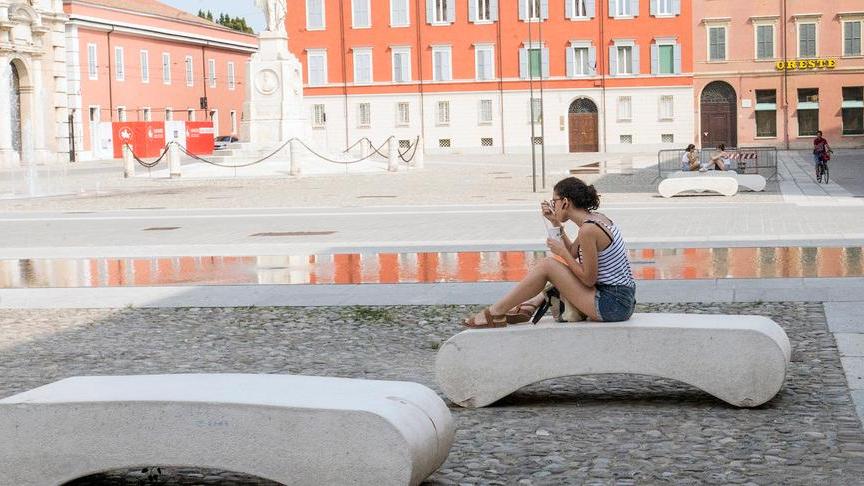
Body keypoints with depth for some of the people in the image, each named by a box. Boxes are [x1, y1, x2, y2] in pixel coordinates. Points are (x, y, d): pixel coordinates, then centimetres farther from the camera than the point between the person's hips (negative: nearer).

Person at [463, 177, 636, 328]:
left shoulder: (589, 229, -19)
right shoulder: (595, 218, 9)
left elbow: (588, 279, -17)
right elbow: (573, 253, 20)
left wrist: (562, 251, -7)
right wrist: (556, 223, 12)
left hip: (612, 304, -9)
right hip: (623, 300, 9)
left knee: (547, 265, -9)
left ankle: (496, 312, -1)